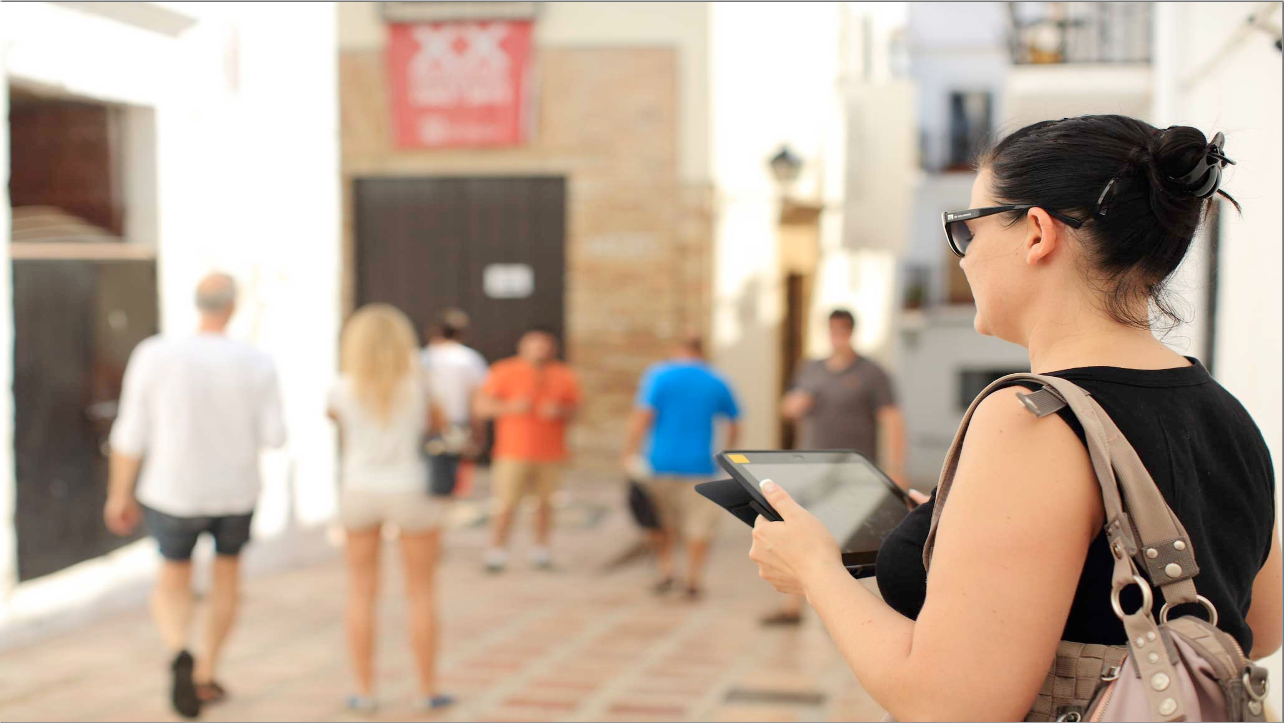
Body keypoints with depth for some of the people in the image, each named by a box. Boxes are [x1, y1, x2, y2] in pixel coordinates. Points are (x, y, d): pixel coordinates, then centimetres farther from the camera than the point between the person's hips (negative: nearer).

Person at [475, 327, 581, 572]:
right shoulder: (504, 372, 1)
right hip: (514, 452, -2)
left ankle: (541, 550, 16)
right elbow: (482, 407, -1)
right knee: (506, 505, -6)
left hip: (550, 453, 3)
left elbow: (574, 409, 12)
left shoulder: (564, 376, 9)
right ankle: (496, 552, 1)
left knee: (545, 502, 3)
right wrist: (512, 407, -15)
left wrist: (559, 411, -9)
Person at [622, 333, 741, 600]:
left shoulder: (659, 375, -2)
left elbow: (642, 416, -11)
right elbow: (734, 423, 14)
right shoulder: (717, 382, 6)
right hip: (699, 464, 0)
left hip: (662, 462, 0)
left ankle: (666, 572, 9)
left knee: (664, 521, 16)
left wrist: (630, 453, -8)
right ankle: (693, 582, 4)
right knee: (699, 524, 6)